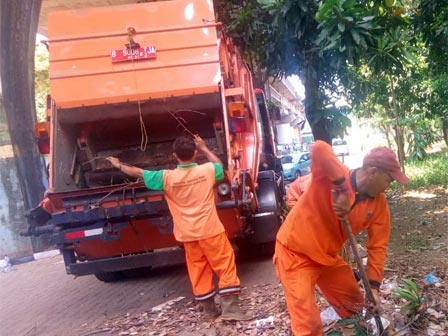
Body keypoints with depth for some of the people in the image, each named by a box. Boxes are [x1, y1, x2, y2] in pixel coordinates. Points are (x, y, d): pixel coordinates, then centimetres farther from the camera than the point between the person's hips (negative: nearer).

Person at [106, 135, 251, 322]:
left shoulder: (167, 177, -8)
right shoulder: (207, 170, -7)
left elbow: (139, 173, 4)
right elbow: (219, 165, 18)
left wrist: (119, 165, 19)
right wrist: (204, 148, 24)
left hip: (187, 234, 2)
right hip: (210, 230, -1)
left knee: (198, 270, 13)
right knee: (225, 266, 7)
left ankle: (209, 310, 23)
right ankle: (230, 308, 4)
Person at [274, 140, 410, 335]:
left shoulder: (379, 203, -5)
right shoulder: (329, 176, -24)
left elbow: (377, 246, -1)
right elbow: (319, 149, -45)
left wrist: (374, 286, -8)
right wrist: (343, 190, -42)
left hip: (327, 256, 7)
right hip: (295, 253, -7)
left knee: (354, 306, 21)